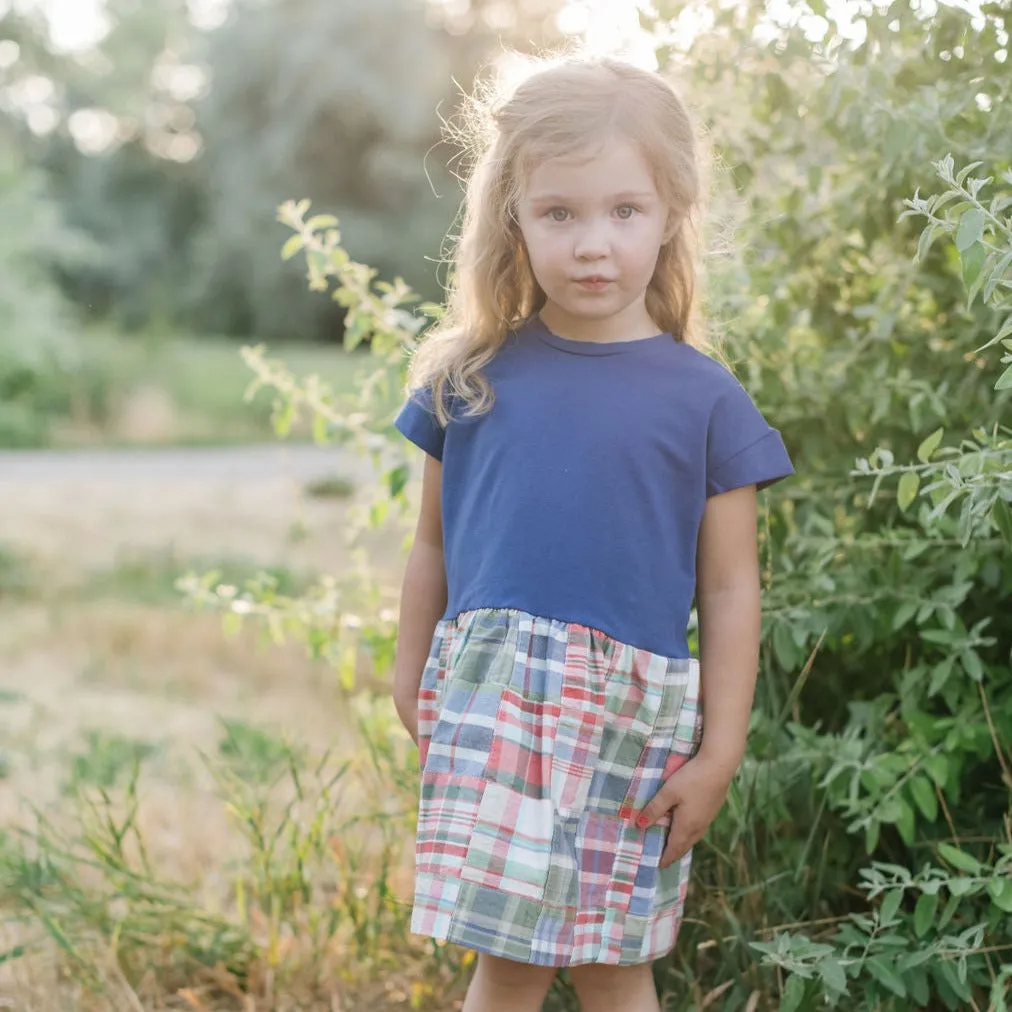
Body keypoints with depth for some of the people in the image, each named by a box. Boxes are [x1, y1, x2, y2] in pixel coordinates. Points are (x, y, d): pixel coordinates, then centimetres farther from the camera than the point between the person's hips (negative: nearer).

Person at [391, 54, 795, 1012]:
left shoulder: (703, 399, -1)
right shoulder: (471, 377, 3)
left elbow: (729, 589, 1)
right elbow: (434, 544, 13)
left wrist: (719, 754, -1)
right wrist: (411, 678, 15)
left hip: (632, 717, 0)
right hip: (490, 705, 1)